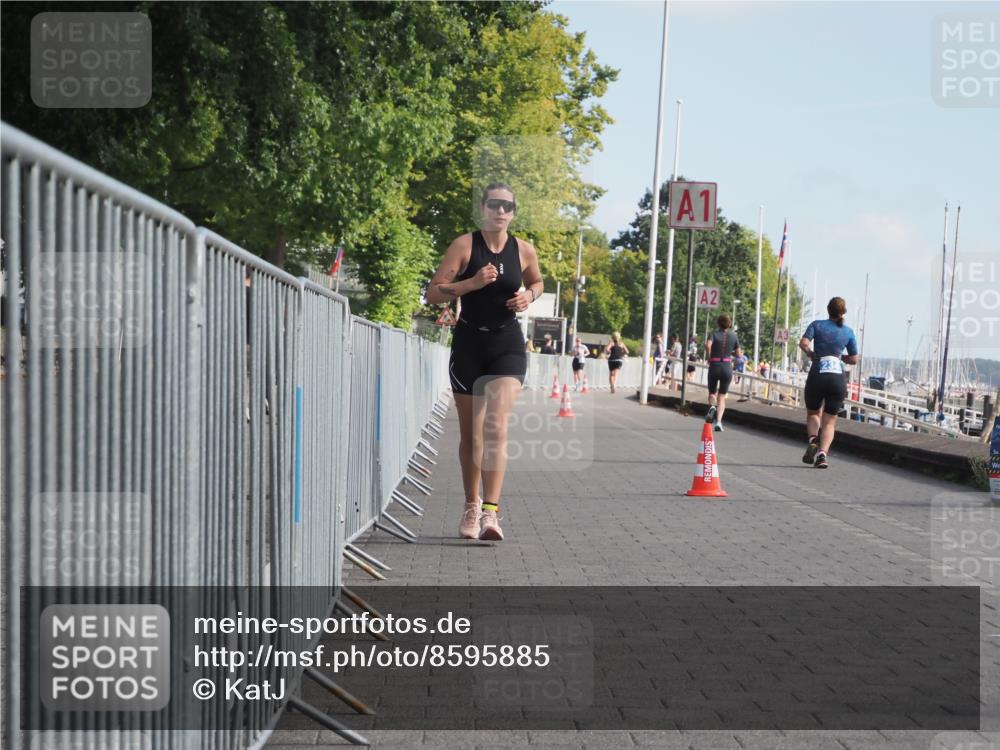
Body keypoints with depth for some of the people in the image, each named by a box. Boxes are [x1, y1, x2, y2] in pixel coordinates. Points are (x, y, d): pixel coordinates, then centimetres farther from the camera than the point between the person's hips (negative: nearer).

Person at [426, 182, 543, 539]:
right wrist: (472, 283, -22)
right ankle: (471, 507, 25)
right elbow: (433, 293, -8)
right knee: (470, 433, 9)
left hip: (507, 345, 0)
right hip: (469, 343, 0)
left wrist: (529, 296, -1)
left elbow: (536, 282, 22)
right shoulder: (465, 245, -5)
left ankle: (490, 511, -22)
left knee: (496, 425, -17)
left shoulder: (524, 250, 1)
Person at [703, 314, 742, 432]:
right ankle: (718, 421, -6)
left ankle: (712, 407, -15)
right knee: (722, 396, 9)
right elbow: (738, 354, 8)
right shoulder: (733, 336, 4)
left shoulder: (714, 334, -3)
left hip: (714, 366, -1)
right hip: (727, 367, 1)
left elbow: (707, 345, -22)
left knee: (712, 392, 18)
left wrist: (708, 357, -9)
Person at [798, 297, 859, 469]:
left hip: (817, 375, -1)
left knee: (812, 413, 20)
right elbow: (854, 359, 12)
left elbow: (803, 343, -11)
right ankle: (822, 453, -14)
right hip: (838, 377, 1)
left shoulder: (817, 325, 4)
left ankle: (813, 439, -9)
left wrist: (810, 353, 7)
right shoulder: (848, 332, 9)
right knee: (830, 421, 7)